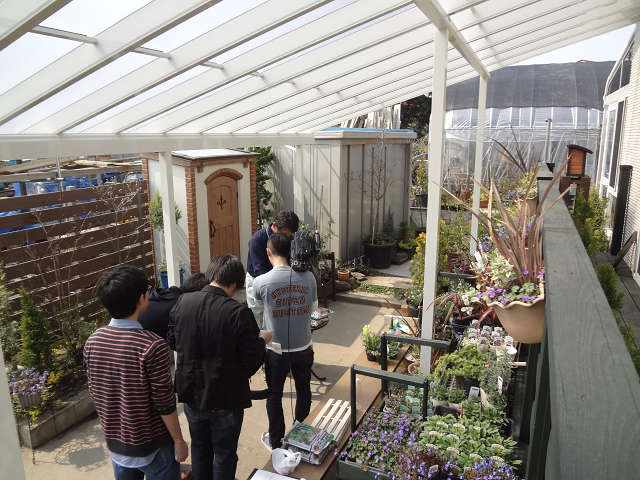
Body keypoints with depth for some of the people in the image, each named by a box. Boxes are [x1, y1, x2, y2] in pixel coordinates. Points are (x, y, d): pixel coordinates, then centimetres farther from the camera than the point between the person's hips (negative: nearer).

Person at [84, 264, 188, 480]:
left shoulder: (92, 341, -10)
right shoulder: (153, 346, -28)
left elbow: (94, 392, 3)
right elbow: (165, 404, -21)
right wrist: (179, 440, -7)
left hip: (115, 443, 6)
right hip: (151, 447, -5)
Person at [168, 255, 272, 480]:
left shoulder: (182, 302, -11)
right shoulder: (239, 313, -25)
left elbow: (172, 342, 4)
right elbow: (251, 362, -19)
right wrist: (262, 340, -1)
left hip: (191, 394, 5)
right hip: (225, 398, -4)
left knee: (199, 445, 27)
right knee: (224, 453, 17)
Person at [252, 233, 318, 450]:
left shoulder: (261, 282, -19)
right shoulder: (308, 277, -12)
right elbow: (313, 307, 2)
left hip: (276, 351, -2)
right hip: (303, 349, 3)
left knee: (274, 396, 20)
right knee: (303, 392, 24)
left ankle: (275, 440, 37)